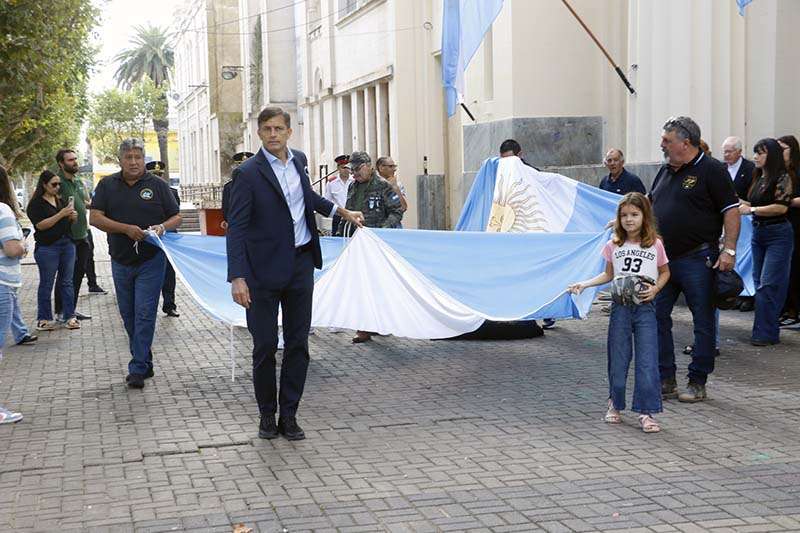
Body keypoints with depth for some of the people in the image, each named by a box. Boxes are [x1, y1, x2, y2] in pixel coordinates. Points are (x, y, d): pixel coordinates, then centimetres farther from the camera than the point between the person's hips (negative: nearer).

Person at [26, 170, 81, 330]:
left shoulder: (61, 200, 13)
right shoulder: (36, 203, -5)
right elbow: (41, 225, -15)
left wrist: (72, 217, -1)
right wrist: (61, 214, -19)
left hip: (67, 244, 6)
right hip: (47, 247, -6)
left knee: (67, 282, 6)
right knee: (46, 284, 0)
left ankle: (70, 316, 10)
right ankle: (43, 318, 7)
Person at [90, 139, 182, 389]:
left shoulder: (157, 185, 1)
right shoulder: (107, 185, 5)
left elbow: (176, 217, 6)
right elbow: (95, 218, -4)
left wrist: (162, 227, -16)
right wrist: (126, 229, -16)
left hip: (151, 260, -3)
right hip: (121, 262, 3)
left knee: (144, 314, -9)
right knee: (128, 315, 11)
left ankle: (138, 369, -7)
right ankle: (144, 362, 25)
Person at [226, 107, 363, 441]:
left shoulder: (298, 160, 8)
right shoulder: (248, 173, -11)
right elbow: (236, 228, -14)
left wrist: (341, 211, 35)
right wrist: (237, 277, -22)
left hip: (300, 264, 5)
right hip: (265, 270, -5)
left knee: (297, 343, 8)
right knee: (265, 346, 2)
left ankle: (289, 414, 17)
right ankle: (267, 414, 18)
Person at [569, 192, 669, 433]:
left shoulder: (655, 245, 0)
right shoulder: (614, 246, 4)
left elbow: (665, 272, 13)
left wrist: (655, 288, -5)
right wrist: (584, 284, 5)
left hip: (645, 307, -1)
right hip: (620, 307, 2)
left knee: (647, 361, -6)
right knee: (618, 359, 8)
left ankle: (646, 412, -1)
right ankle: (615, 405, 25)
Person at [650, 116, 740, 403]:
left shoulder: (711, 170, -7)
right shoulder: (665, 171, 15)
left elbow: (731, 210, -11)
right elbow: (649, 206, 25)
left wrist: (729, 250, -17)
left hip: (697, 260, -7)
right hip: (663, 259, 7)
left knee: (703, 322, 3)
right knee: (657, 317, 6)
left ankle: (697, 382, 11)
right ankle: (665, 379, 15)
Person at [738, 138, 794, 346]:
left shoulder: (782, 178, -9)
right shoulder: (758, 178, 14)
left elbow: (782, 206, -17)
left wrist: (751, 210, -15)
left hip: (778, 235, -8)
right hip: (758, 233, 8)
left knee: (768, 284, -11)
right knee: (759, 282, 9)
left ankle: (766, 333, -8)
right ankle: (767, 330, 16)